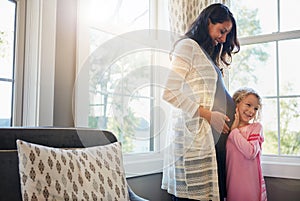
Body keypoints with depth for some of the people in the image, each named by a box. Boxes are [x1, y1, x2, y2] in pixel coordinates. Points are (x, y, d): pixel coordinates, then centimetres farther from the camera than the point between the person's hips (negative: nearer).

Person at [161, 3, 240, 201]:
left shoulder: (209, 54, 25)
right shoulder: (188, 45, -2)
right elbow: (170, 93, -13)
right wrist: (208, 114, -14)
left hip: (209, 136, 9)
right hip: (193, 135, -8)